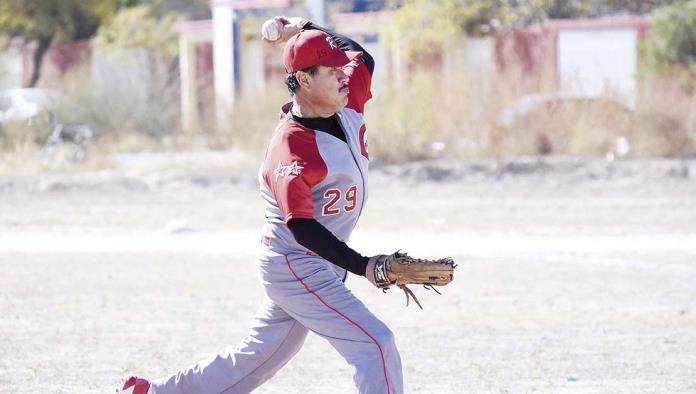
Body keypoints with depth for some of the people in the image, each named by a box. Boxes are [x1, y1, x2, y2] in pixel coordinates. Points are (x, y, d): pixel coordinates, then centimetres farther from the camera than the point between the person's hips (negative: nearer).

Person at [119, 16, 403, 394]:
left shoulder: (346, 106, 0)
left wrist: (304, 31, 11)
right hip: (297, 268, -9)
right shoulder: (291, 146, -25)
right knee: (376, 345, -16)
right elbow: (302, 227, -27)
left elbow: (361, 57, 20)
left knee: (253, 361, 18)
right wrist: (362, 266, -32)